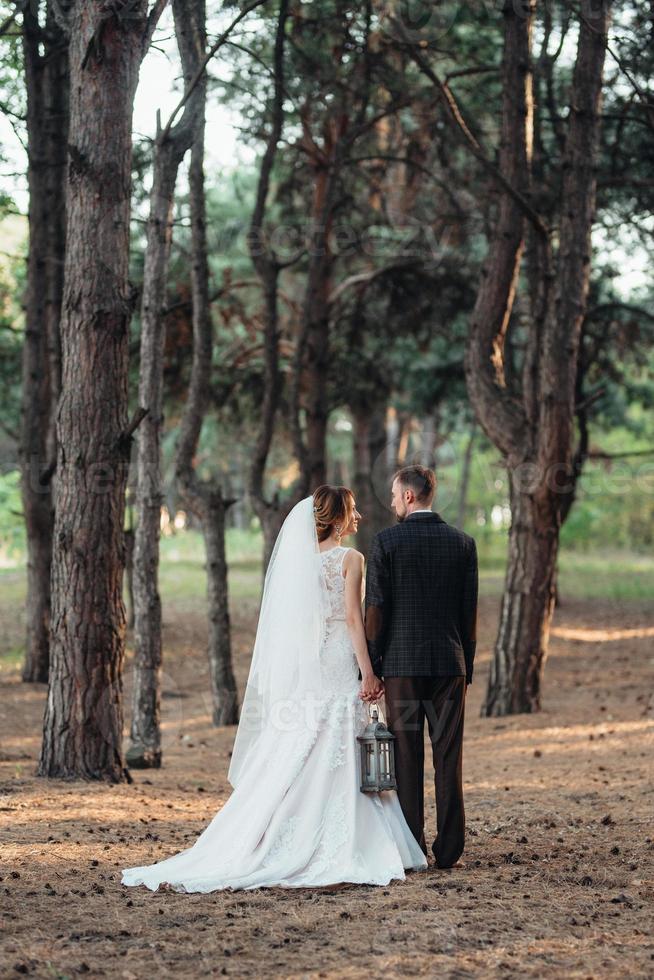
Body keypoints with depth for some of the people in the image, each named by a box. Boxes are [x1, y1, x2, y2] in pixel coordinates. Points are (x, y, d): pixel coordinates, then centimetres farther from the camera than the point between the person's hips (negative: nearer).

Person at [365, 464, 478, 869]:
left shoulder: (387, 541, -5)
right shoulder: (463, 542, 4)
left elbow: (376, 608, -6)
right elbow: (470, 611, 5)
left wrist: (371, 665, 1)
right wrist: (467, 666, 12)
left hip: (401, 661, -2)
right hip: (450, 663, 2)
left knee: (407, 758, 2)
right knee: (449, 758, 5)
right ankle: (449, 848, 6)